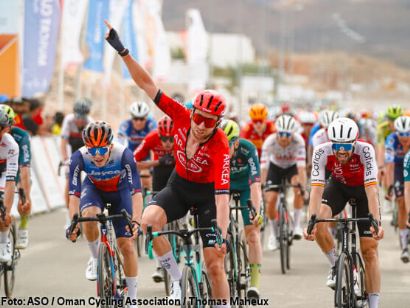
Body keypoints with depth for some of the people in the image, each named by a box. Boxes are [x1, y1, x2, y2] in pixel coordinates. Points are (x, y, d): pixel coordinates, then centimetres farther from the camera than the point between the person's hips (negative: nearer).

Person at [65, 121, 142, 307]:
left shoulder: (124, 155, -37)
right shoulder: (79, 158, -33)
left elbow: (136, 192, -39)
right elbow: (74, 194, -33)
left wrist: (136, 221, -53)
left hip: (120, 192, -1)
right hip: (94, 189, 1)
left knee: (126, 245, -7)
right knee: (89, 215, -34)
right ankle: (95, 259, -7)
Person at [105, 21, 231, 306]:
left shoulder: (220, 147, -32)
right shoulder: (182, 117, -21)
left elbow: (222, 196, -36)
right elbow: (148, 84, -18)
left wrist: (222, 238, -44)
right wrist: (123, 51, -24)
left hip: (207, 194, -3)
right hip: (179, 186, 4)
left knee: (215, 264, -8)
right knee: (150, 219, -29)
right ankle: (175, 276, -10)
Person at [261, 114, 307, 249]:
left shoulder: (298, 141, -32)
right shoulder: (270, 141, -31)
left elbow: (301, 166, -38)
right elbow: (263, 166, -36)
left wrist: (302, 186, -50)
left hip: (292, 167, -1)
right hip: (275, 167, 1)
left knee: (298, 189, -31)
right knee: (270, 200, -14)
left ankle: (297, 225, -18)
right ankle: (274, 233, 10)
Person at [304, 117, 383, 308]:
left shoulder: (365, 150, -35)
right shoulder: (322, 152, -31)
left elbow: (371, 190, -40)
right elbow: (316, 189, -36)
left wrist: (377, 222, -51)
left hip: (363, 188, -1)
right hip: (338, 186, 1)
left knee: (370, 251, -6)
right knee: (318, 222, -30)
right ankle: (335, 265, -7)